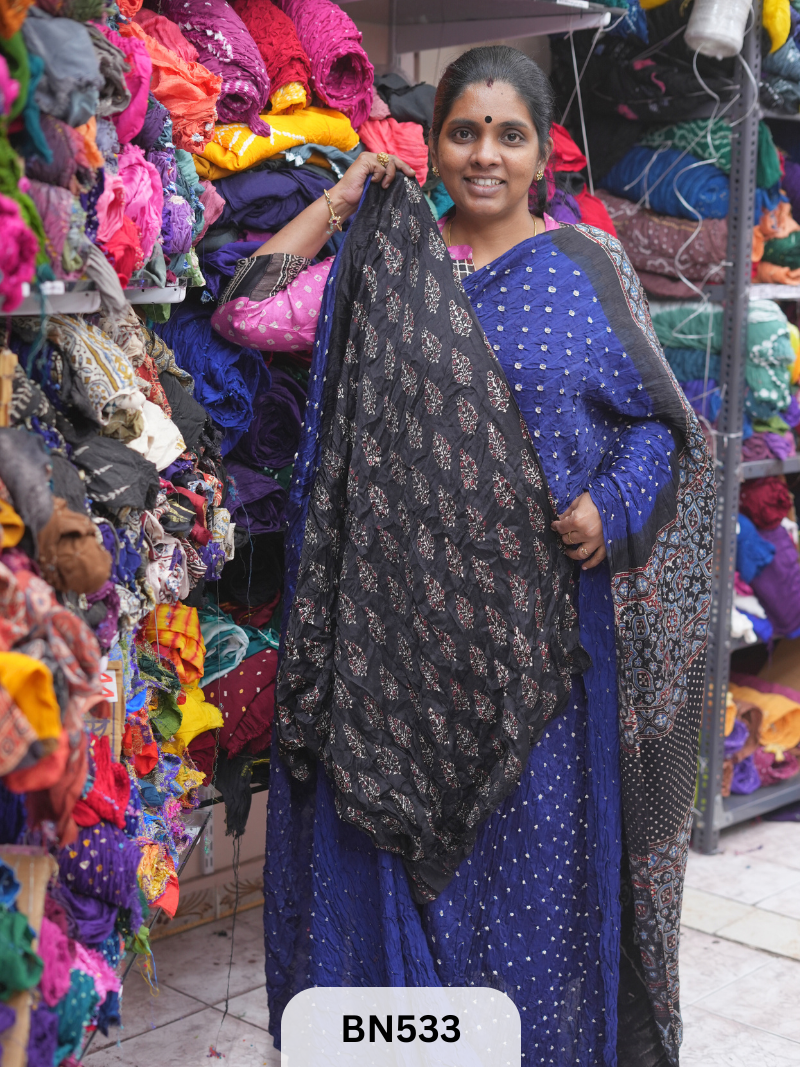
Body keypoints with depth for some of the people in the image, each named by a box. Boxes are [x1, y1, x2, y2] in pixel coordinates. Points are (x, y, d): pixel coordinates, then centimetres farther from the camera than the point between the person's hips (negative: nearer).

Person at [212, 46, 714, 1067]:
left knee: (541, 843, 8)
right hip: (409, 620, 2)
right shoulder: (384, 265, 6)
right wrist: (336, 204, -1)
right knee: (400, 835, 11)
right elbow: (246, 314, -3)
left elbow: (659, 420, 5)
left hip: (542, 619, -1)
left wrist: (611, 505, -13)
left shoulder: (589, 264, 1)